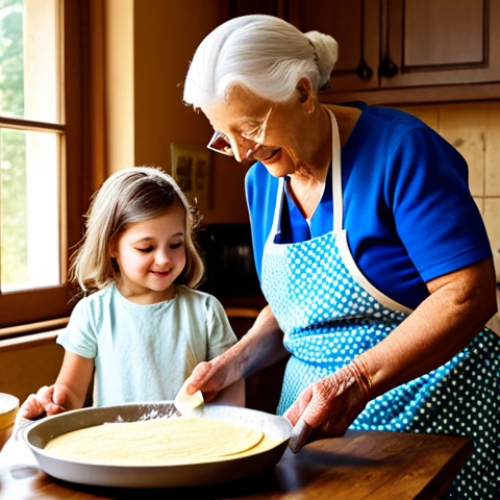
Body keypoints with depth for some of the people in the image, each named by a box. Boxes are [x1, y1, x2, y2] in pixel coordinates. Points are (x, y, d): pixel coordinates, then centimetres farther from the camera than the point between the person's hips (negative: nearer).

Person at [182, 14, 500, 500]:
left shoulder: (401, 150, -16)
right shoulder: (262, 181, 4)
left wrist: (357, 380, -30)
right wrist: (234, 363, -4)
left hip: (427, 404, -5)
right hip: (315, 407, 6)